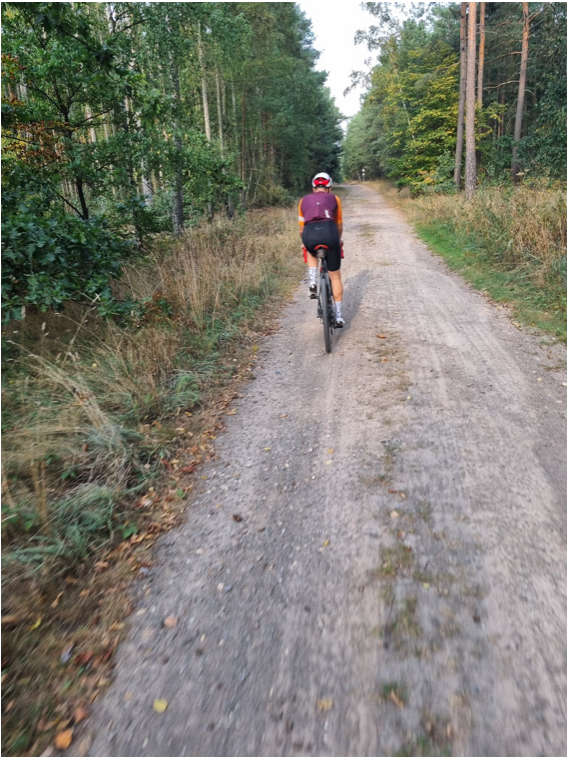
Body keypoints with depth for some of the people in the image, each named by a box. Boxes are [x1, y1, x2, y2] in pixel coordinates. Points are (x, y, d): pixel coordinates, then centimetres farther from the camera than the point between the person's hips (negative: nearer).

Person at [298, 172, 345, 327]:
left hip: (309, 235, 1)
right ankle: (339, 316, 15)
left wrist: (305, 243, 46)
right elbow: (339, 225, 31)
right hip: (329, 233, -1)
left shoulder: (303, 200, 26)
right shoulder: (334, 198, 23)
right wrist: (338, 240, 49)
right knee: (335, 276, 13)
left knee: (311, 252, 39)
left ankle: (313, 283, 18)